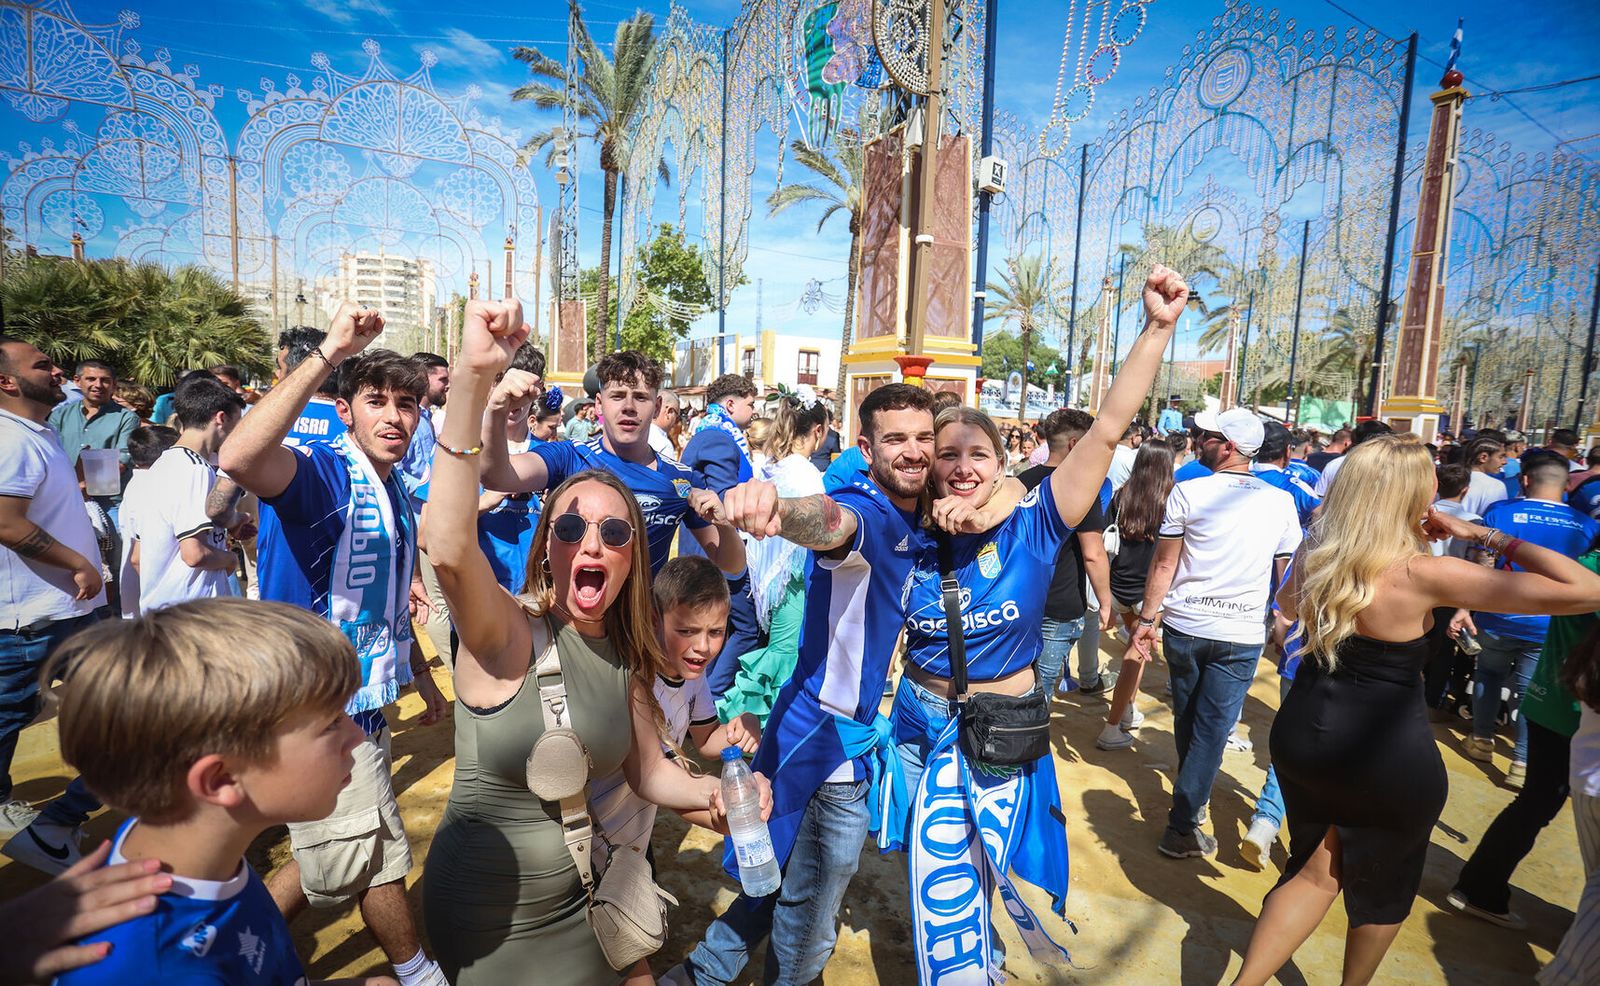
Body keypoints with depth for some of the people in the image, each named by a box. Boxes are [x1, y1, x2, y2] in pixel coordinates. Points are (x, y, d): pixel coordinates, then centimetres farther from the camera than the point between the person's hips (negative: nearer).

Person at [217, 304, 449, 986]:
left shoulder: (394, 491, 8)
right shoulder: (322, 472, -18)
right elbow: (238, 458, -44)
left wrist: (422, 676, 21)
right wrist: (329, 352, -44)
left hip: (366, 703, 8)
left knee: (335, 860, 24)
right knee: (380, 858, 11)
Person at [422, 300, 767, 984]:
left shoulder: (625, 656, -6)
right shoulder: (510, 633, -23)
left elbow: (649, 771, 3)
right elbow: (449, 549, -44)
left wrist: (709, 793, -17)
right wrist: (473, 381, -53)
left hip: (578, 898, 6)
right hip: (488, 913, -5)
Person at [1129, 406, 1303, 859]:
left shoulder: (1187, 492, -9)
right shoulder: (1280, 502, -1)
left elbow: (1164, 563, -8)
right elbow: (1287, 575, 7)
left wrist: (1147, 619, -1)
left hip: (1184, 625, 0)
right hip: (1242, 634, 1)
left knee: (1186, 716, 19)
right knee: (1213, 728, 5)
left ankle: (1191, 798, 41)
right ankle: (1182, 825, 7)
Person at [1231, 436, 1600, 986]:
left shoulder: (1312, 554, -6)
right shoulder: (1424, 574, -22)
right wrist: (1486, 536, -9)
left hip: (1305, 735, 4)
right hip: (1390, 759, -4)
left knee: (1317, 872, 21)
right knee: (1382, 891, 24)